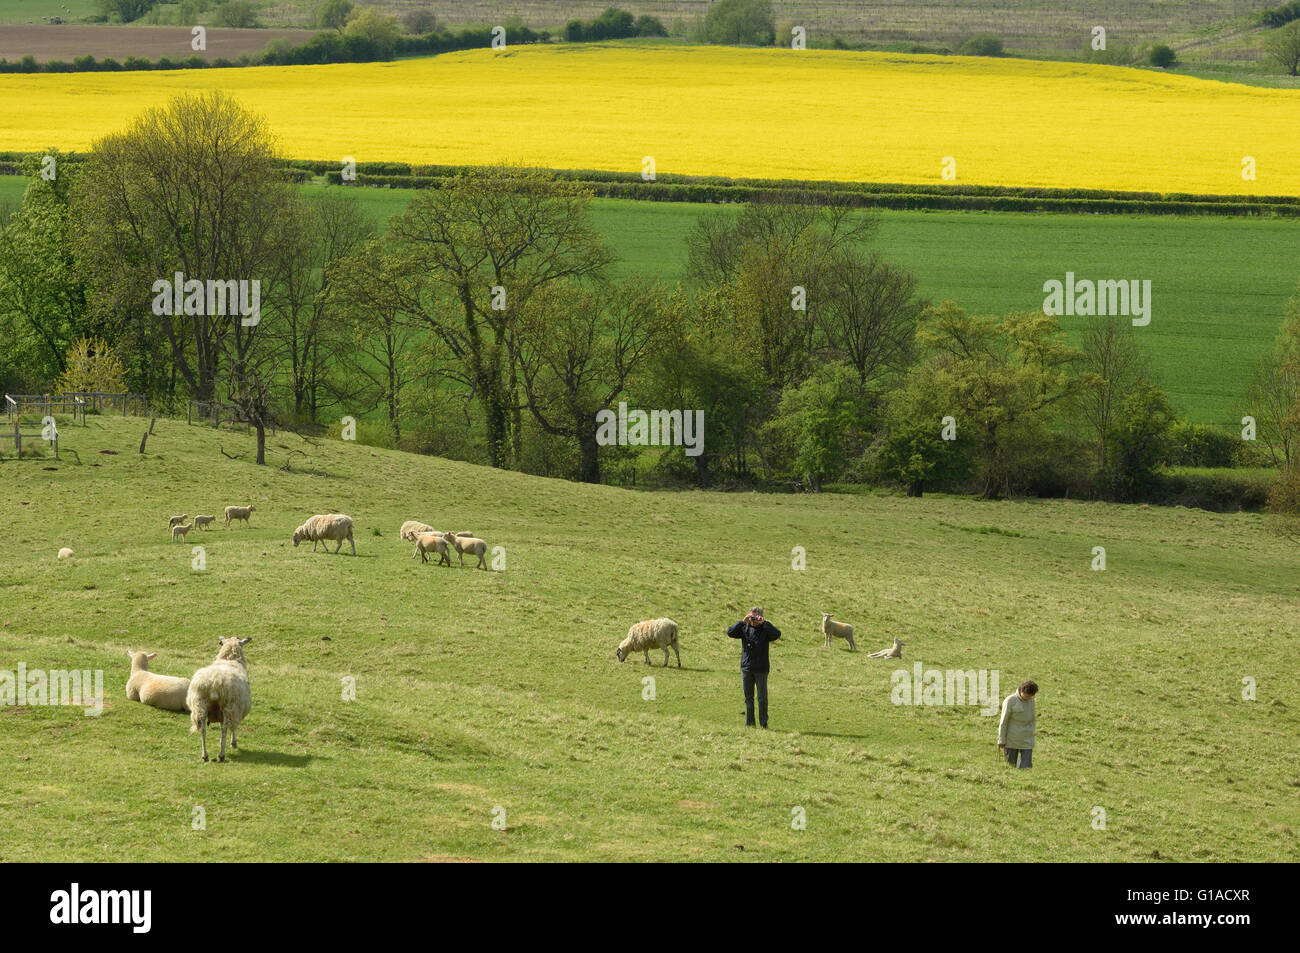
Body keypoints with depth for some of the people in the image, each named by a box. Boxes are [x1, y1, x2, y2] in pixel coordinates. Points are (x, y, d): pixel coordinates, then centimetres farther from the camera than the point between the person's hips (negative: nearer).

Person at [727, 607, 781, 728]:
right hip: (746, 668, 2)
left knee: (762, 698, -1)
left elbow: (777, 634, -20)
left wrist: (764, 623, -20)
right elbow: (730, 632, -7)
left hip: (761, 669, -2)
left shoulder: (765, 629, -1)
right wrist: (743, 622, -17)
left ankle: (763, 723, 6)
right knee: (748, 697, 8)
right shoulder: (745, 629, 6)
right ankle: (749, 723, 15)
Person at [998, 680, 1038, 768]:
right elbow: (1003, 722, -7)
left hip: (1027, 742, 3)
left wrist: (1032, 735, 19)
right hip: (1012, 740, -3)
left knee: (1026, 767, -4)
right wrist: (1001, 740, -5)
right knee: (1011, 765, 4)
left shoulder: (1031, 701, 4)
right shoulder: (1010, 701, -11)